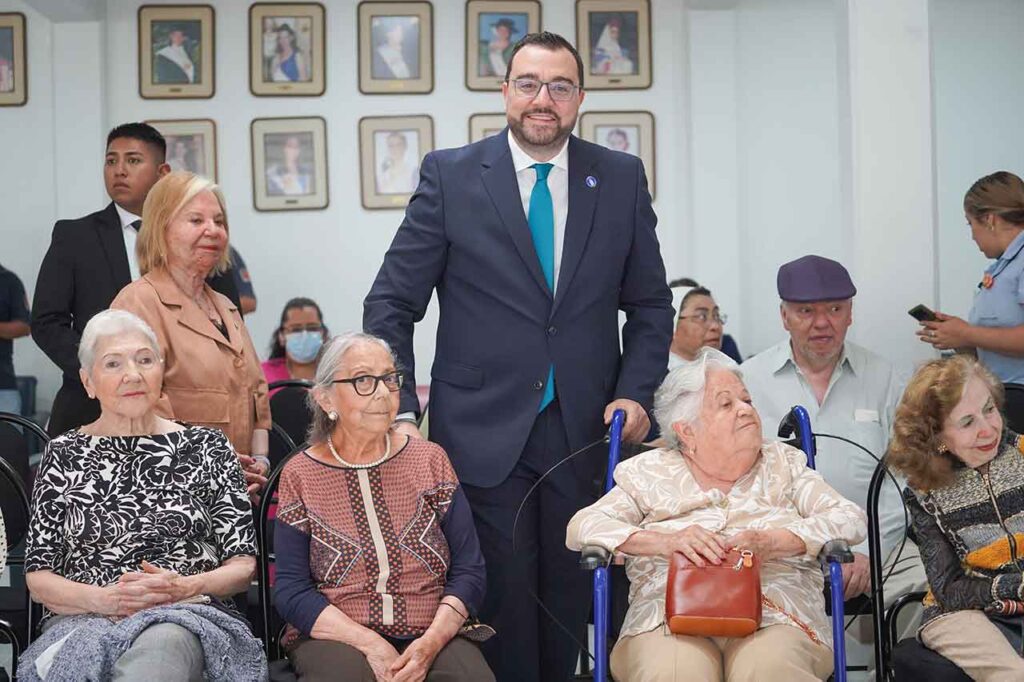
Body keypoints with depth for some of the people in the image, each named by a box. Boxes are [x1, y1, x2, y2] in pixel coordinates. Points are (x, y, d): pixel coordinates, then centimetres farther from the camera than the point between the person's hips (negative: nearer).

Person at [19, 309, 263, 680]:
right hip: (83, 618, 1)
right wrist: (103, 598, -12)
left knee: (161, 643, -39)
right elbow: (38, 578, 9)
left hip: (186, 615, 0)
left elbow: (243, 564, 9)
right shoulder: (64, 455, 14)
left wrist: (185, 587, -12)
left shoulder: (206, 446, 12)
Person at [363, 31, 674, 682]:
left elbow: (650, 303, 12)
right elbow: (391, 304, 0)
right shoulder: (450, 175, -1)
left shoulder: (622, 179, 5)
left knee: (570, 601, 10)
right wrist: (400, 411, -9)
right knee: (501, 602, 3)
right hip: (483, 431, -2)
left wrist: (635, 391, -2)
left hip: (584, 431, 2)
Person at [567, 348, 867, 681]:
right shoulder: (649, 473, 17)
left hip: (775, 618, 1)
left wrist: (773, 542, -10)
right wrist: (665, 541, -13)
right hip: (669, 615, 0)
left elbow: (852, 519, 9)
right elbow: (580, 528, 5)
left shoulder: (783, 462, 21)